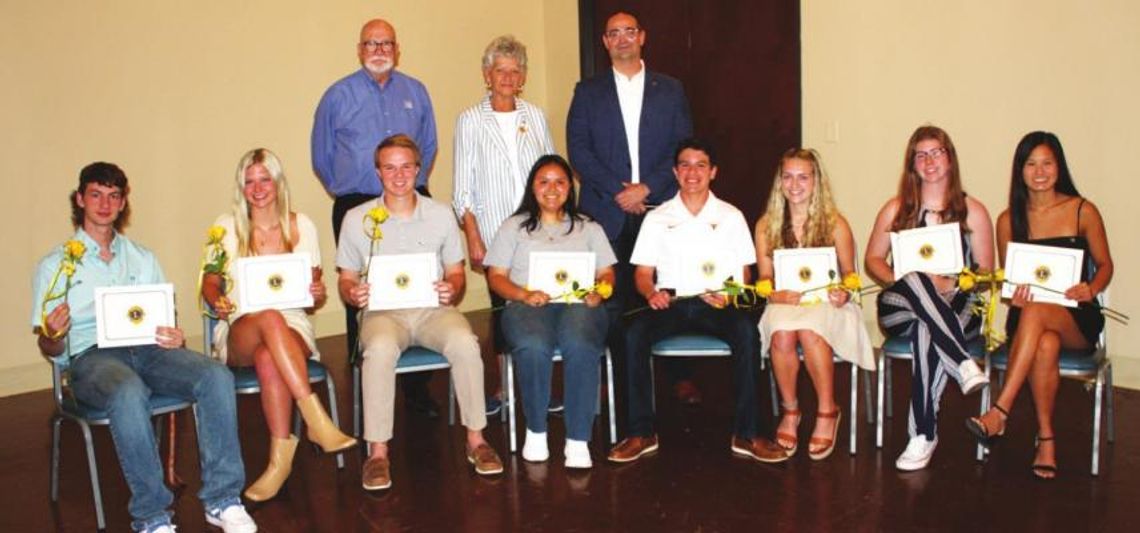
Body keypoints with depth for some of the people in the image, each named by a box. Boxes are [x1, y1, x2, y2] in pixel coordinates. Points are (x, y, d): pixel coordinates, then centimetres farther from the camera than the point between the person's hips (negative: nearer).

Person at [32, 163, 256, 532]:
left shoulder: (143, 259, 25)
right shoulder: (54, 265, 15)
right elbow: (49, 348, 11)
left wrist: (176, 338, -4)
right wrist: (53, 335, -14)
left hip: (149, 349, 3)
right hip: (92, 356, -3)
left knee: (216, 376, -29)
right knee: (129, 394, -40)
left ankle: (222, 499, -23)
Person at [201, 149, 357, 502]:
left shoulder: (301, 227, 8)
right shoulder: (227, 227, 7)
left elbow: (315, 300, 11)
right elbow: (210, 283, 11)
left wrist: (318, 295, -13)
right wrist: (217, 303, -12)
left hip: (292, 329, 0)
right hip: (240, 333, 0)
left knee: (268, 358, -39)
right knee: (270, 318, -39)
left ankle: (281, 456, -33)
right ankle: (317, 420, -43)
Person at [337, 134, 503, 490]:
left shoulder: (441, 215, 10)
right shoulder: (357, 219, 7)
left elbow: (456, 273, 13)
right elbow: (346, 278, 11)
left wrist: (452, 291, -11)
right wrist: (352, 294, -13)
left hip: (433, 310, 1)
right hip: (383, 312, -1)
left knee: (464, 342, -32)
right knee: (380, 348, -36)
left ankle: (475, 438, -16)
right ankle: (378, 451, -25)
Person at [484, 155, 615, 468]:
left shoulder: (589, 228, 26)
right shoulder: (515, 227, 21)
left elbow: (607, 273, 18)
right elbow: (496, 276, 11)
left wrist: (598, 292, -6)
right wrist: (524, 295, -9)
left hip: (579, 304, 1)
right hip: (528, 305, 0)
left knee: (580, 346, -36)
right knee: (533, 347, -37)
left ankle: (578, 441, -31)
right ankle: (535, 431, -16)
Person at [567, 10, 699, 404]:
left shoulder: (670, 90, 13)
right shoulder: (588, 91, 11)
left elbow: (682, 147, 5)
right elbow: (578, 149, 2)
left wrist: (647, 187, -8)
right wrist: (618, 190, -9)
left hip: (660, 206, 0)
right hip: (608, 211, 0)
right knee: (612, 298, 0)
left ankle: (679, 375, 9)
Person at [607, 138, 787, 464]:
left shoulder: (731, 216, 13)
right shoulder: (657, 218, 13)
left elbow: (744, 272, 9)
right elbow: (643, 272, 9)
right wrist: (651, 293, -14)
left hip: (716, 304, 0)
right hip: (670, 302, 1)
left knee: (746, 329, -33)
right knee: (634, 332, -30)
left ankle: (745, 434, -24)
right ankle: (641, 433, -20)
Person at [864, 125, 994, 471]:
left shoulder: (972, 211, 10)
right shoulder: (896, 209, 13)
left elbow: (986, 272, 7)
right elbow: (873, 259, 11)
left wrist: (953, 283, -14)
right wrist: (902, 281, -10)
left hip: (956, 309, -1)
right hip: (899, 309, 1)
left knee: (926, 331, -39)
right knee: (914, 280, -37)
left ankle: (924, 434, -34)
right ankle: (964, 365, -42)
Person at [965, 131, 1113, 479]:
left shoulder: (1083, 211, 3)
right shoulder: (1009, 220, 8)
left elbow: (1105, 264, 9)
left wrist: (1092, 289, -14)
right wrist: (1013, 292, -13)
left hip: (1077, 320, -1)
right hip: (1027, 317, 1)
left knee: (1036, 311, -38)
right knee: (1045, 344, -37)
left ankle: (1000, 412, -41)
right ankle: (1046, 439, -25)